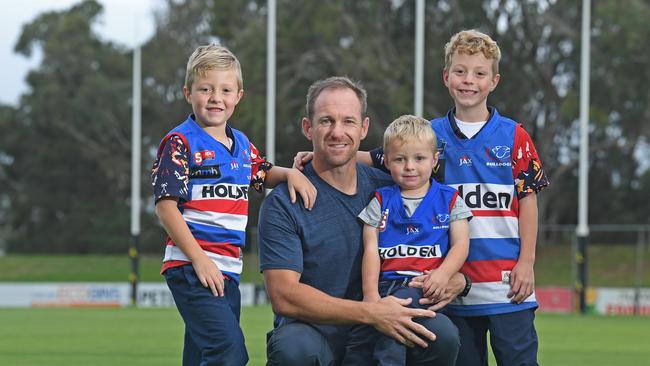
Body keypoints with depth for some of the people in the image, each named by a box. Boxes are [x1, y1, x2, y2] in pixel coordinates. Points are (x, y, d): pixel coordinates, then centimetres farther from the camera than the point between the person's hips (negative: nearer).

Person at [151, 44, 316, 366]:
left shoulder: (242, 144, 15)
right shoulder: (180, 143, -7)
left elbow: (263, 175, 34)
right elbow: (166, 205, -12)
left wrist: (291, 173, 10)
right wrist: (199, 259, -19)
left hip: (228, 270, 8)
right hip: (190, 266, -8)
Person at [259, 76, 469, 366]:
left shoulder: (387, 188, 8)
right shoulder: (282, 204, -6)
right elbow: (284, 297, -15)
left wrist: (456, 279, -7)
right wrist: (369, 313, -24)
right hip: (312, 329, -4)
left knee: (442, 334, -24)